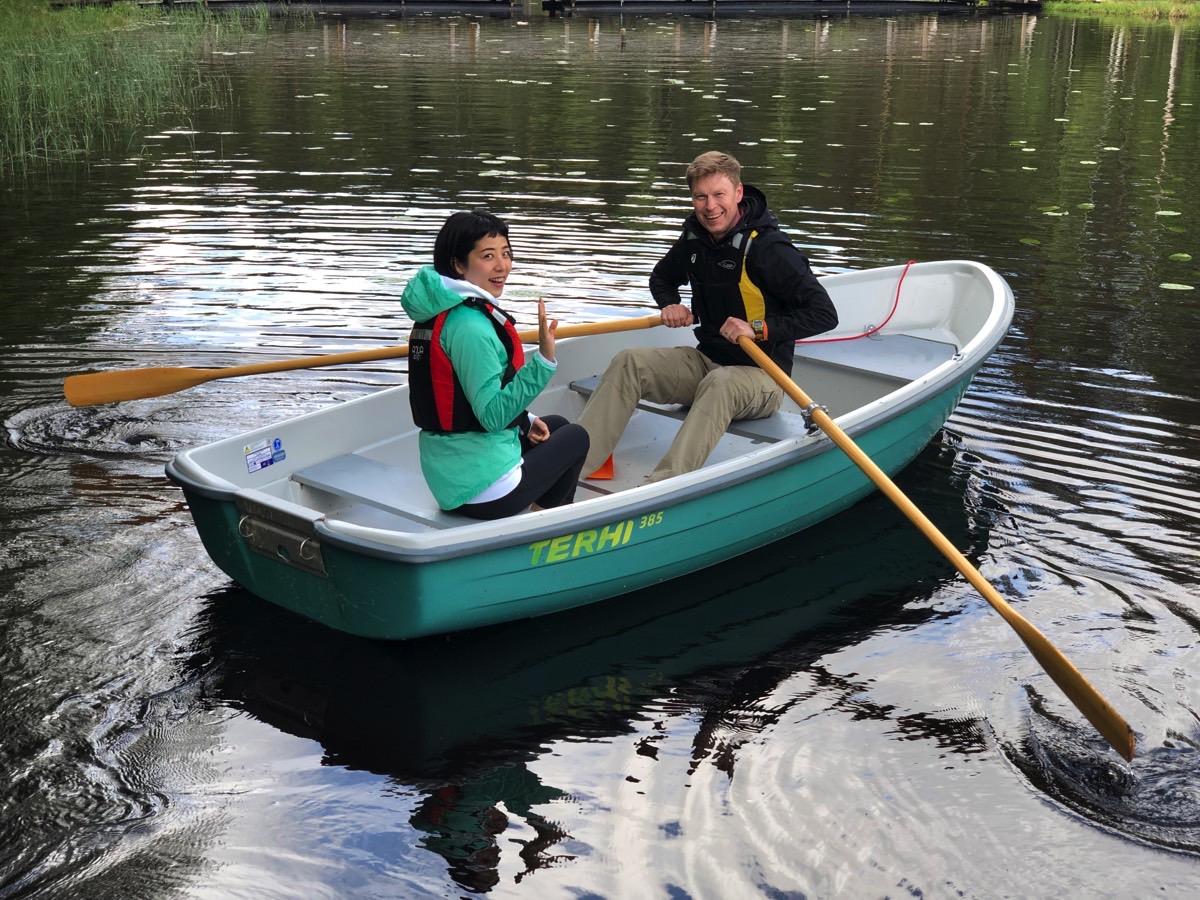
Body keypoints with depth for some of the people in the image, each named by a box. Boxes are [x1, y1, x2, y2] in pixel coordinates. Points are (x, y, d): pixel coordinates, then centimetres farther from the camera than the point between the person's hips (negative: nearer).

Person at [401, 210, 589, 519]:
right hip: (482, 490, -9)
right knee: (575, 437, 16)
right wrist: (544, 360, -32)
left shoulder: (437, 312, 8)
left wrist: (526, 420, 15)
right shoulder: (470, 326, -23)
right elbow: (493, 415, -27)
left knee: (557, 425, 30)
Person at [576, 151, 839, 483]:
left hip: (761, 375, -7)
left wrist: (759, 328, -27)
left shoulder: (767, 248, -17)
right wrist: (670, 305, 3)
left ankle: (660, 488, -54)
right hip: (706, 361, 7)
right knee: (629, 362, -14)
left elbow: (825, 314, -20)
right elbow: (662, 277, 26)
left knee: (720, 383, -39)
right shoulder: (695, 237, 3)